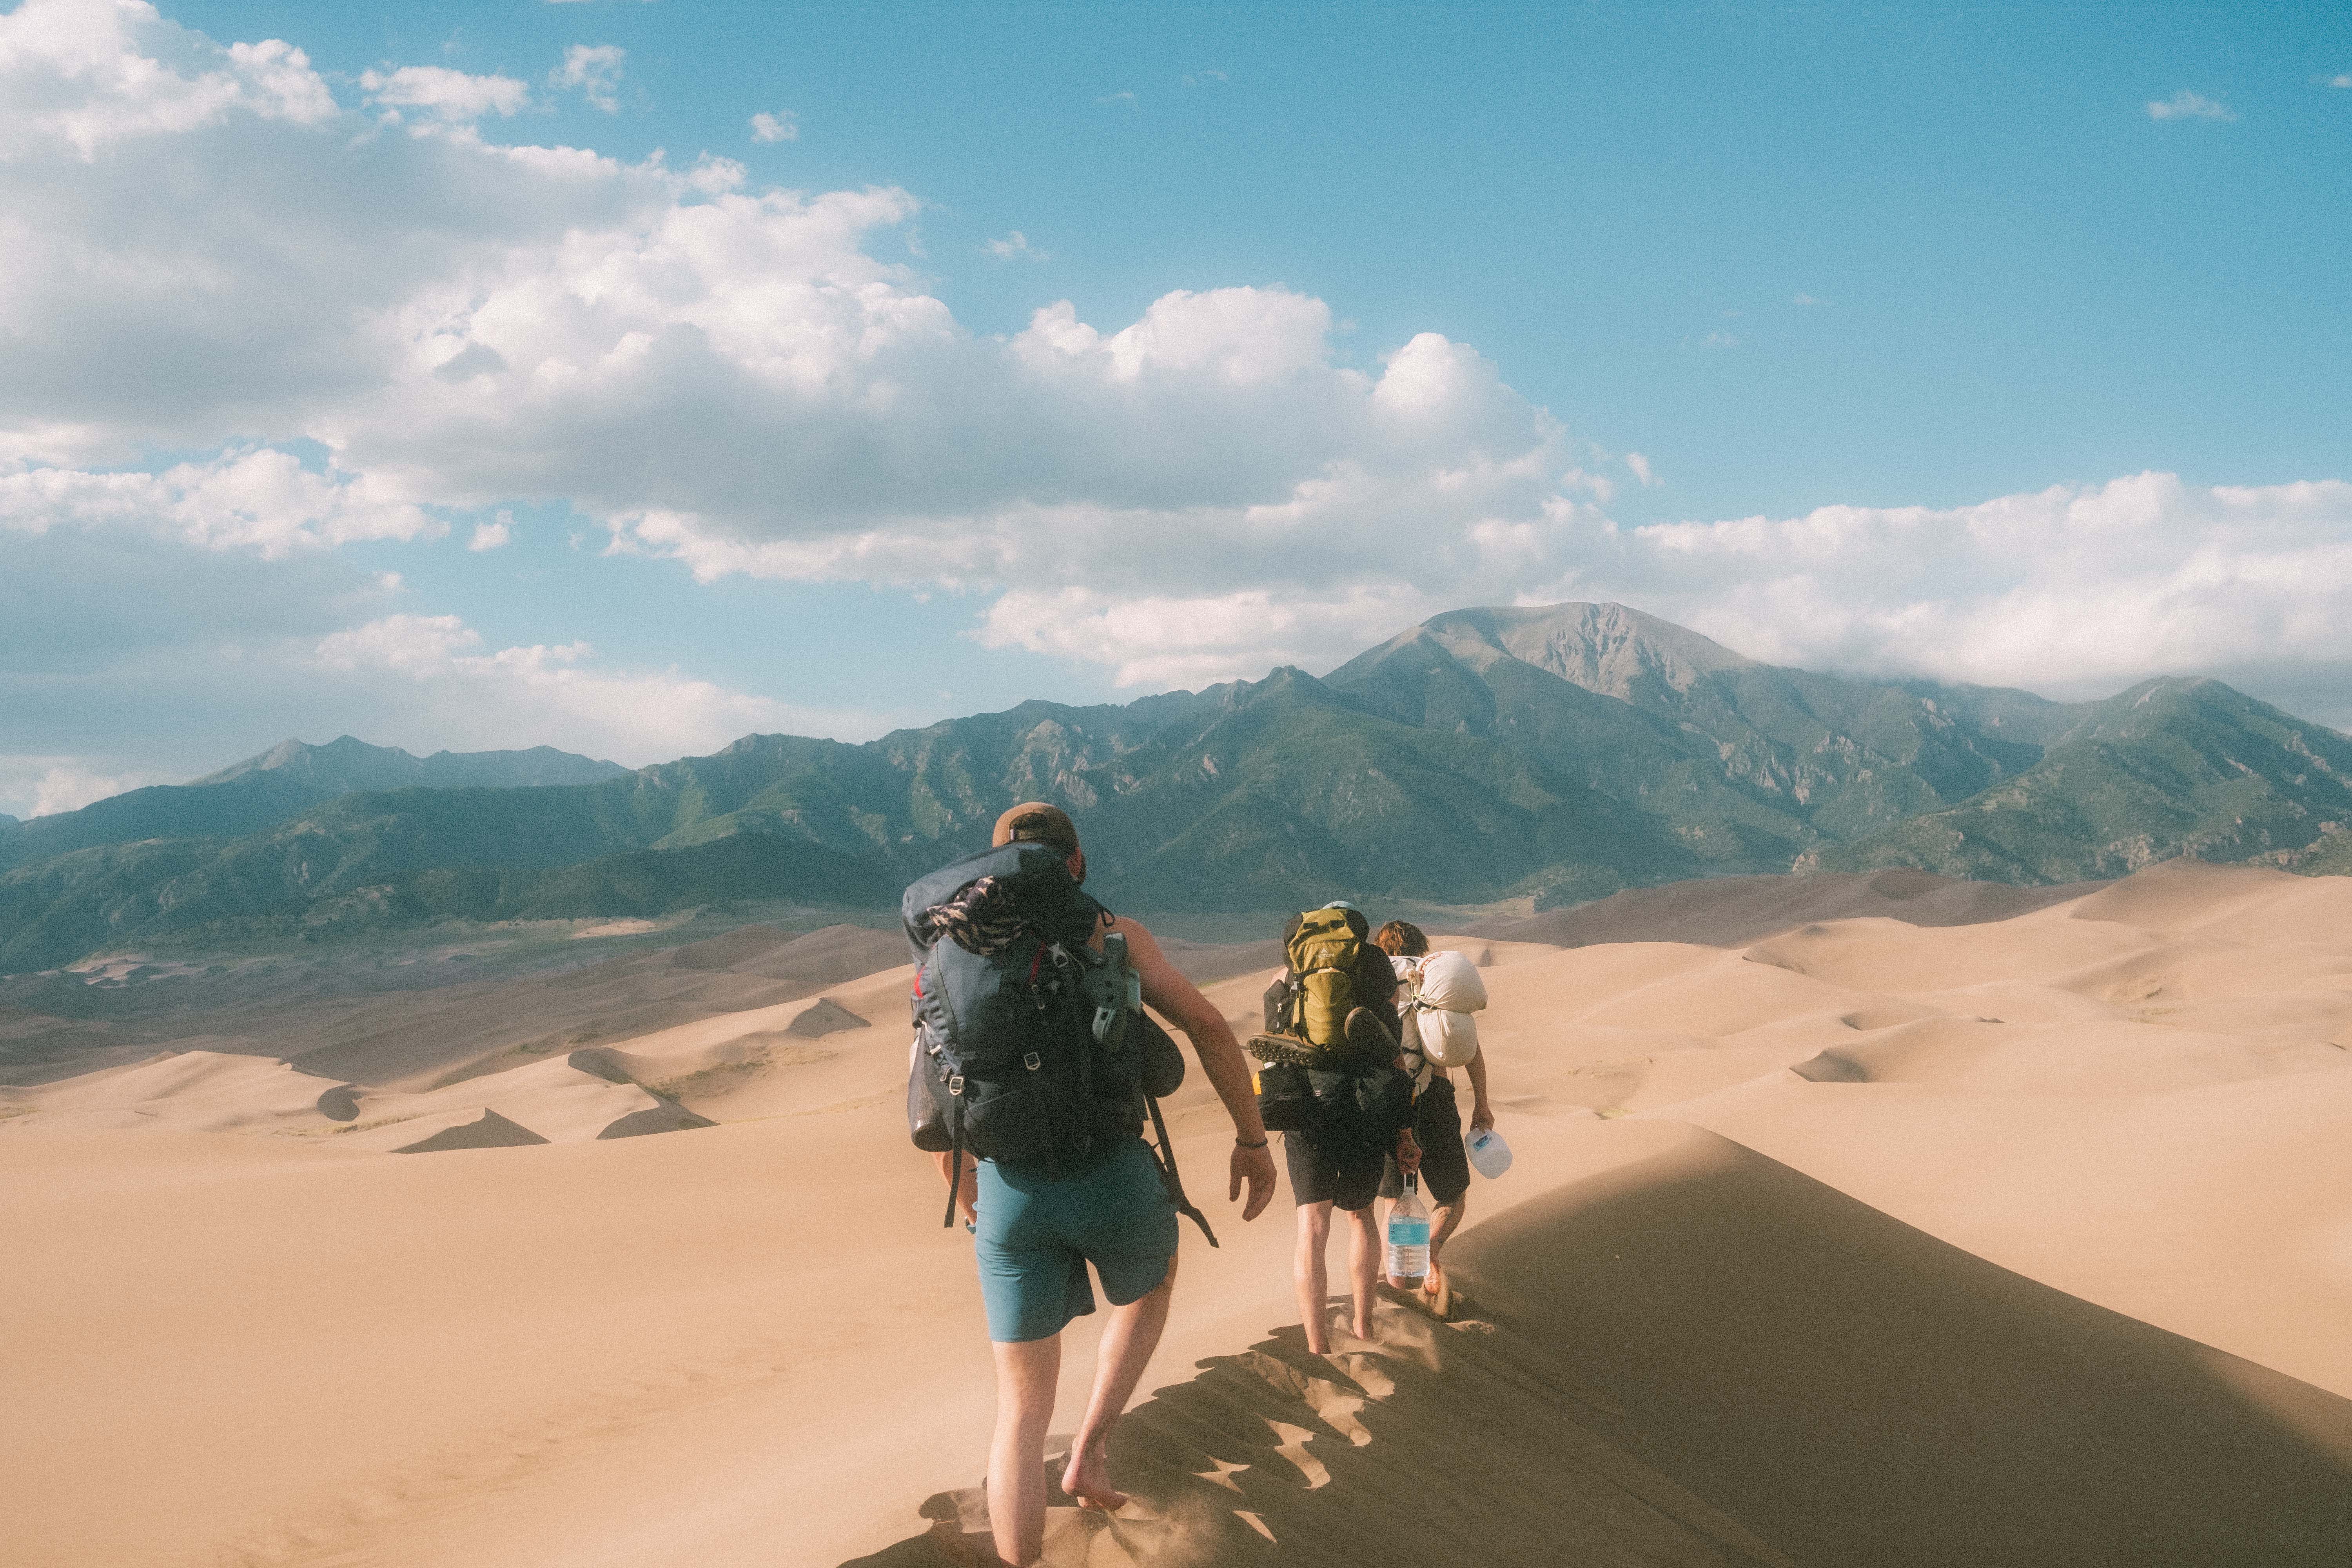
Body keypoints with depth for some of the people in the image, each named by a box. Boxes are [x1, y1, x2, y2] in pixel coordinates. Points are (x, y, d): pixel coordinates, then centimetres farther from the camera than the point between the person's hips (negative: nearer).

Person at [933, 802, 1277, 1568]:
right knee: (1148, 1292, 35)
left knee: (1023, 1408, 12)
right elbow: (1208, 1026, -5)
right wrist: (1254, 1140, 6)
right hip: (1116, 1180, -1)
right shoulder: (1114, 935, 3)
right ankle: (1089, 1455, 24)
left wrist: (971, 1202, 29)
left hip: (1010, 1192, 2)